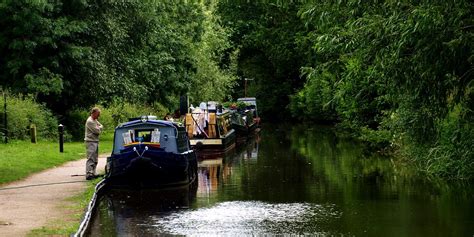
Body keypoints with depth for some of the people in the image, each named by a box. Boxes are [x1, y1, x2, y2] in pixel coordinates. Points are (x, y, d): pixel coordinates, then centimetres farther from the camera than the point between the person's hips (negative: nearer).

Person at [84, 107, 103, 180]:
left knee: (95, 159, 13)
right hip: (91, 142, -10)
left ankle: (93, 173, 18)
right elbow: (97, 131, -19)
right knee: (91, 159, -13)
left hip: (95, 141, 10)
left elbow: (101, 126, 15)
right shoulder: (90, 121, -16)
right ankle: (89, 174, -16)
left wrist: (99, 128, -5)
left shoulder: (95, 120, 16)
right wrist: (100, 127, 1)